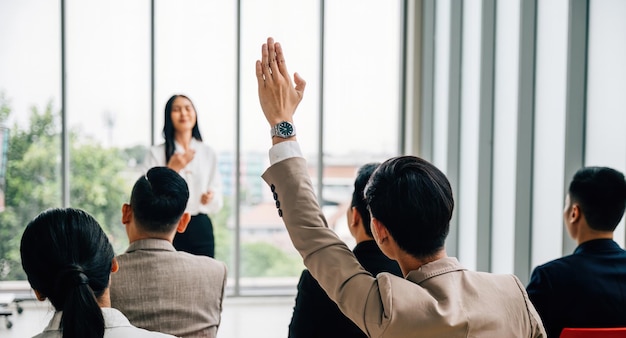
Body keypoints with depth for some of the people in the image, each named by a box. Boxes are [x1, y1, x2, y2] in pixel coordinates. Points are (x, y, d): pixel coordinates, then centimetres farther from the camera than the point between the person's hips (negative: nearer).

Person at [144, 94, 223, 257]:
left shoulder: (208, 153, 10)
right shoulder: (156, 153, 3)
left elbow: (218, 202, 10)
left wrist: (211, 198, -13)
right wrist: (172, 169, -14)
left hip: (201, 228, 2)